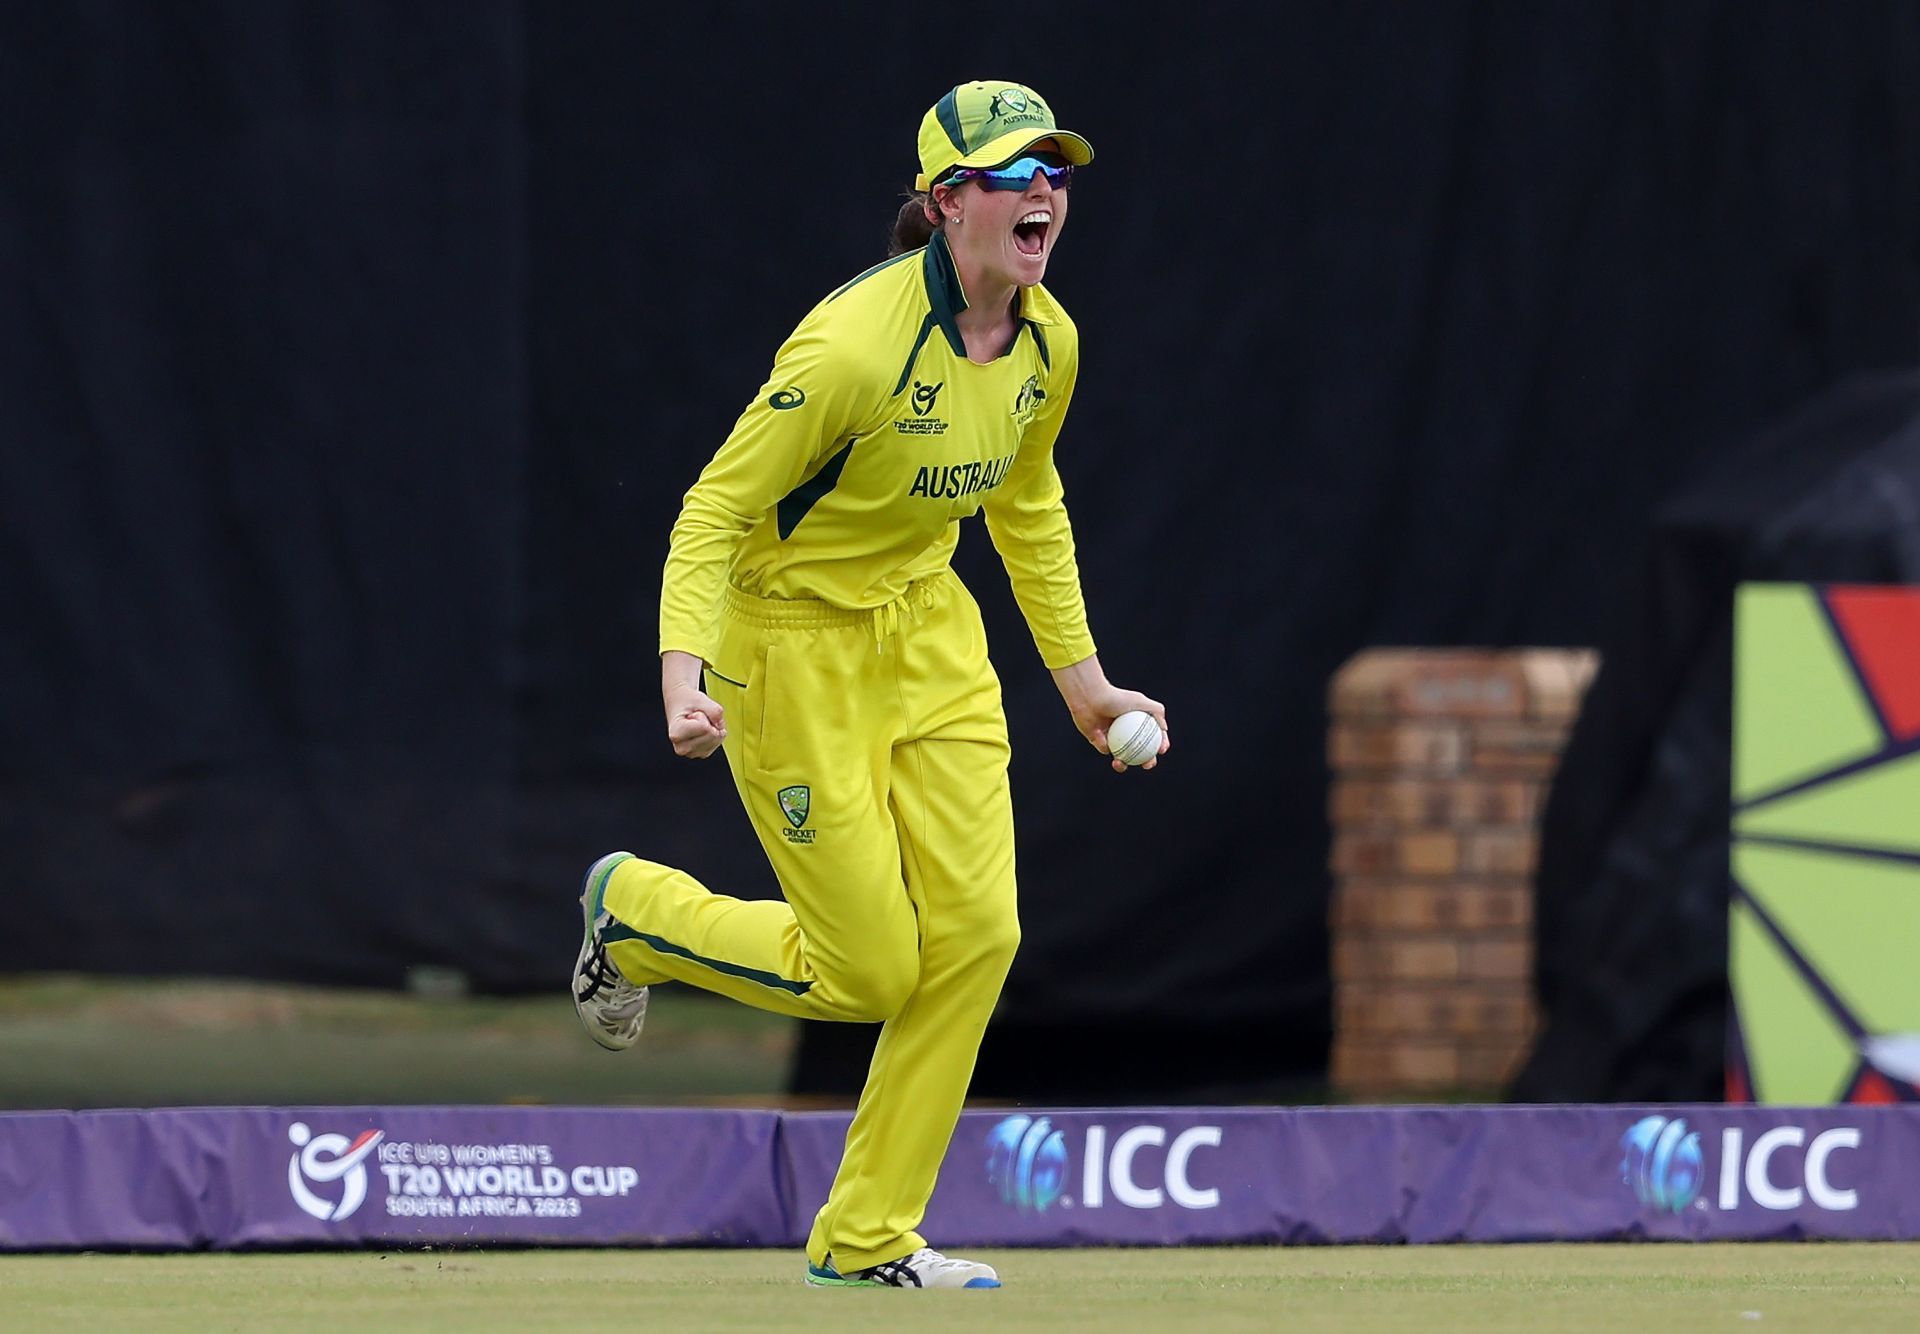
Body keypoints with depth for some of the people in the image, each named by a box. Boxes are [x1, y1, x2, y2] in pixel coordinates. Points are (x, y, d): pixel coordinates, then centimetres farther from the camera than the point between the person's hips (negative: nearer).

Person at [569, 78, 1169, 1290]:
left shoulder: (1049, 341, -4)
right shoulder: (856, 344, -27)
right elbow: (715, 509, -23)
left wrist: (1082, 681, 15)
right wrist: (683, 679, -35)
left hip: (931, 634, 7)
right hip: (795, 646, -7)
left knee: (977, 933, -3)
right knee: (869, 972, -4)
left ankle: (869, 1238, 10)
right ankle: (633, 910, 25)